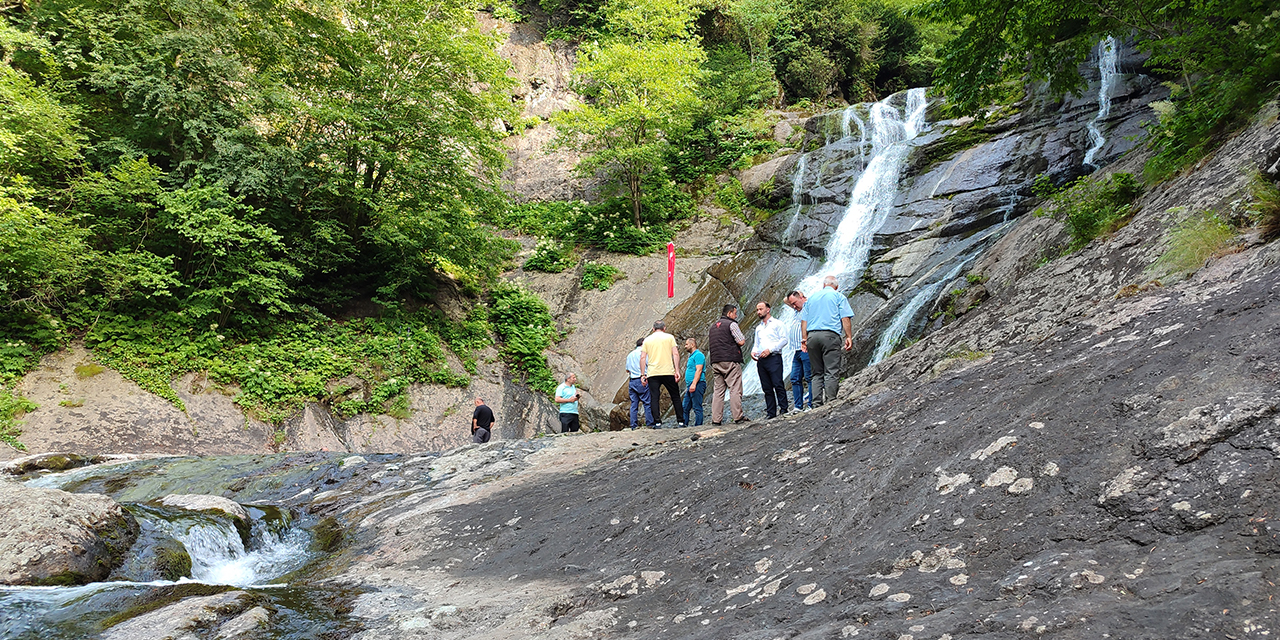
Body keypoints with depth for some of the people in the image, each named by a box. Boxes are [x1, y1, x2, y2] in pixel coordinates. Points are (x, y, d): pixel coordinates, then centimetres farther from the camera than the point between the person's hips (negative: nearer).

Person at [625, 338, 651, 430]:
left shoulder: (630, 355, 20)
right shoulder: (643, 352, -2)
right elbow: (649, 365, -9)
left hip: (632, 381, 7)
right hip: (641, 381, -7)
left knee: (633, 404, 6)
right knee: (647, 403, -4)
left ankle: (634, 425, 5)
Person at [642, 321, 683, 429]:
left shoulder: (647, 340, 11)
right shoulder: (669, 337, 7)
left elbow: (643, 358, 7)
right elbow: (676, 354, -3)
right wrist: (677, 370, -4)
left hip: (652, 373, 1)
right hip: (668, 372, -1)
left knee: (654, 398, 1)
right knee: (675, 397, 9)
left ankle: (657, 422, -6)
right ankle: (681, 421, 9)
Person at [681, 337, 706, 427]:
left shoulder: (698, 355, -8)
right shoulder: (691, 356, 24)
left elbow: (698, 370, -18)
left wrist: (693, 384, -25)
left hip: (697, 385, -10)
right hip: (691, 386, 10)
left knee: (697, 407, -9)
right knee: (685, 408, 8)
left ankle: (698, 425, -8)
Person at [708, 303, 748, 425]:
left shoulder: (713, 326, 21)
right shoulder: (731, 324, -3)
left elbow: (709, 346, 25)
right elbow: (741, 342, -9)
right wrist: (743, 338, 11)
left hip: (715, 362, 7)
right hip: (730, 361, -7)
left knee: (717, 391, 5)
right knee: (735, 389, -5)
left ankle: (716, 419, 2)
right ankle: (738, 416, -7)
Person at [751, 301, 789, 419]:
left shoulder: (777, 323, 6)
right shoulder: (758, 328, 26)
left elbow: (784, 340, -4)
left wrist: (770, 349, -14)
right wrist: (753, 351, 4)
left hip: (773, 358, -6)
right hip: (761, 360, 6)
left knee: (778, 385, -14)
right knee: (767, 388, 2)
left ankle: (783, 410, -12)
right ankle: (771, 413, 3)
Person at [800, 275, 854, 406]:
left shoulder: (811, 298, 22)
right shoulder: (839, 296, 9)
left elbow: (804, 320, 16)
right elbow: (845, 318, -2)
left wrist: (805, 339, 16)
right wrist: (849, 337, -1)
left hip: (812, 336, 4)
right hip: (829, 336, -4)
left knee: (817, 372, 7)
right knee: (832, 372, -7)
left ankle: (817, 403, 1)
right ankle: (830, 402, -14)